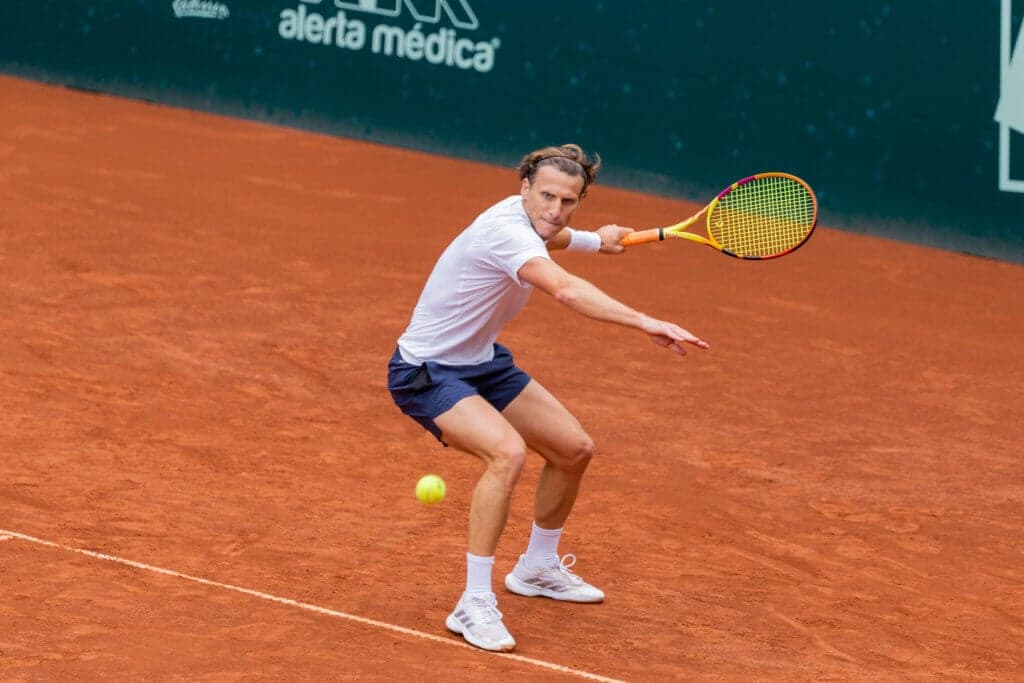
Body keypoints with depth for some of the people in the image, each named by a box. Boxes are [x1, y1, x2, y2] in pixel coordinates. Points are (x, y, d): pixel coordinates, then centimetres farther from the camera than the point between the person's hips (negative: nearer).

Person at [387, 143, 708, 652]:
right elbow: (567, 291, -49)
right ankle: (474, 605, -26)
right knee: (508, 452, -33)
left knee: (574, 449, 13)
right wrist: (646, 323, -56)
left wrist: (595, 240, 42)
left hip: (481, 361, 10)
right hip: (426, 371, -10)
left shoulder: (526, 217, -2)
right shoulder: (505, 230, -32)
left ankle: (537, 569, 37)